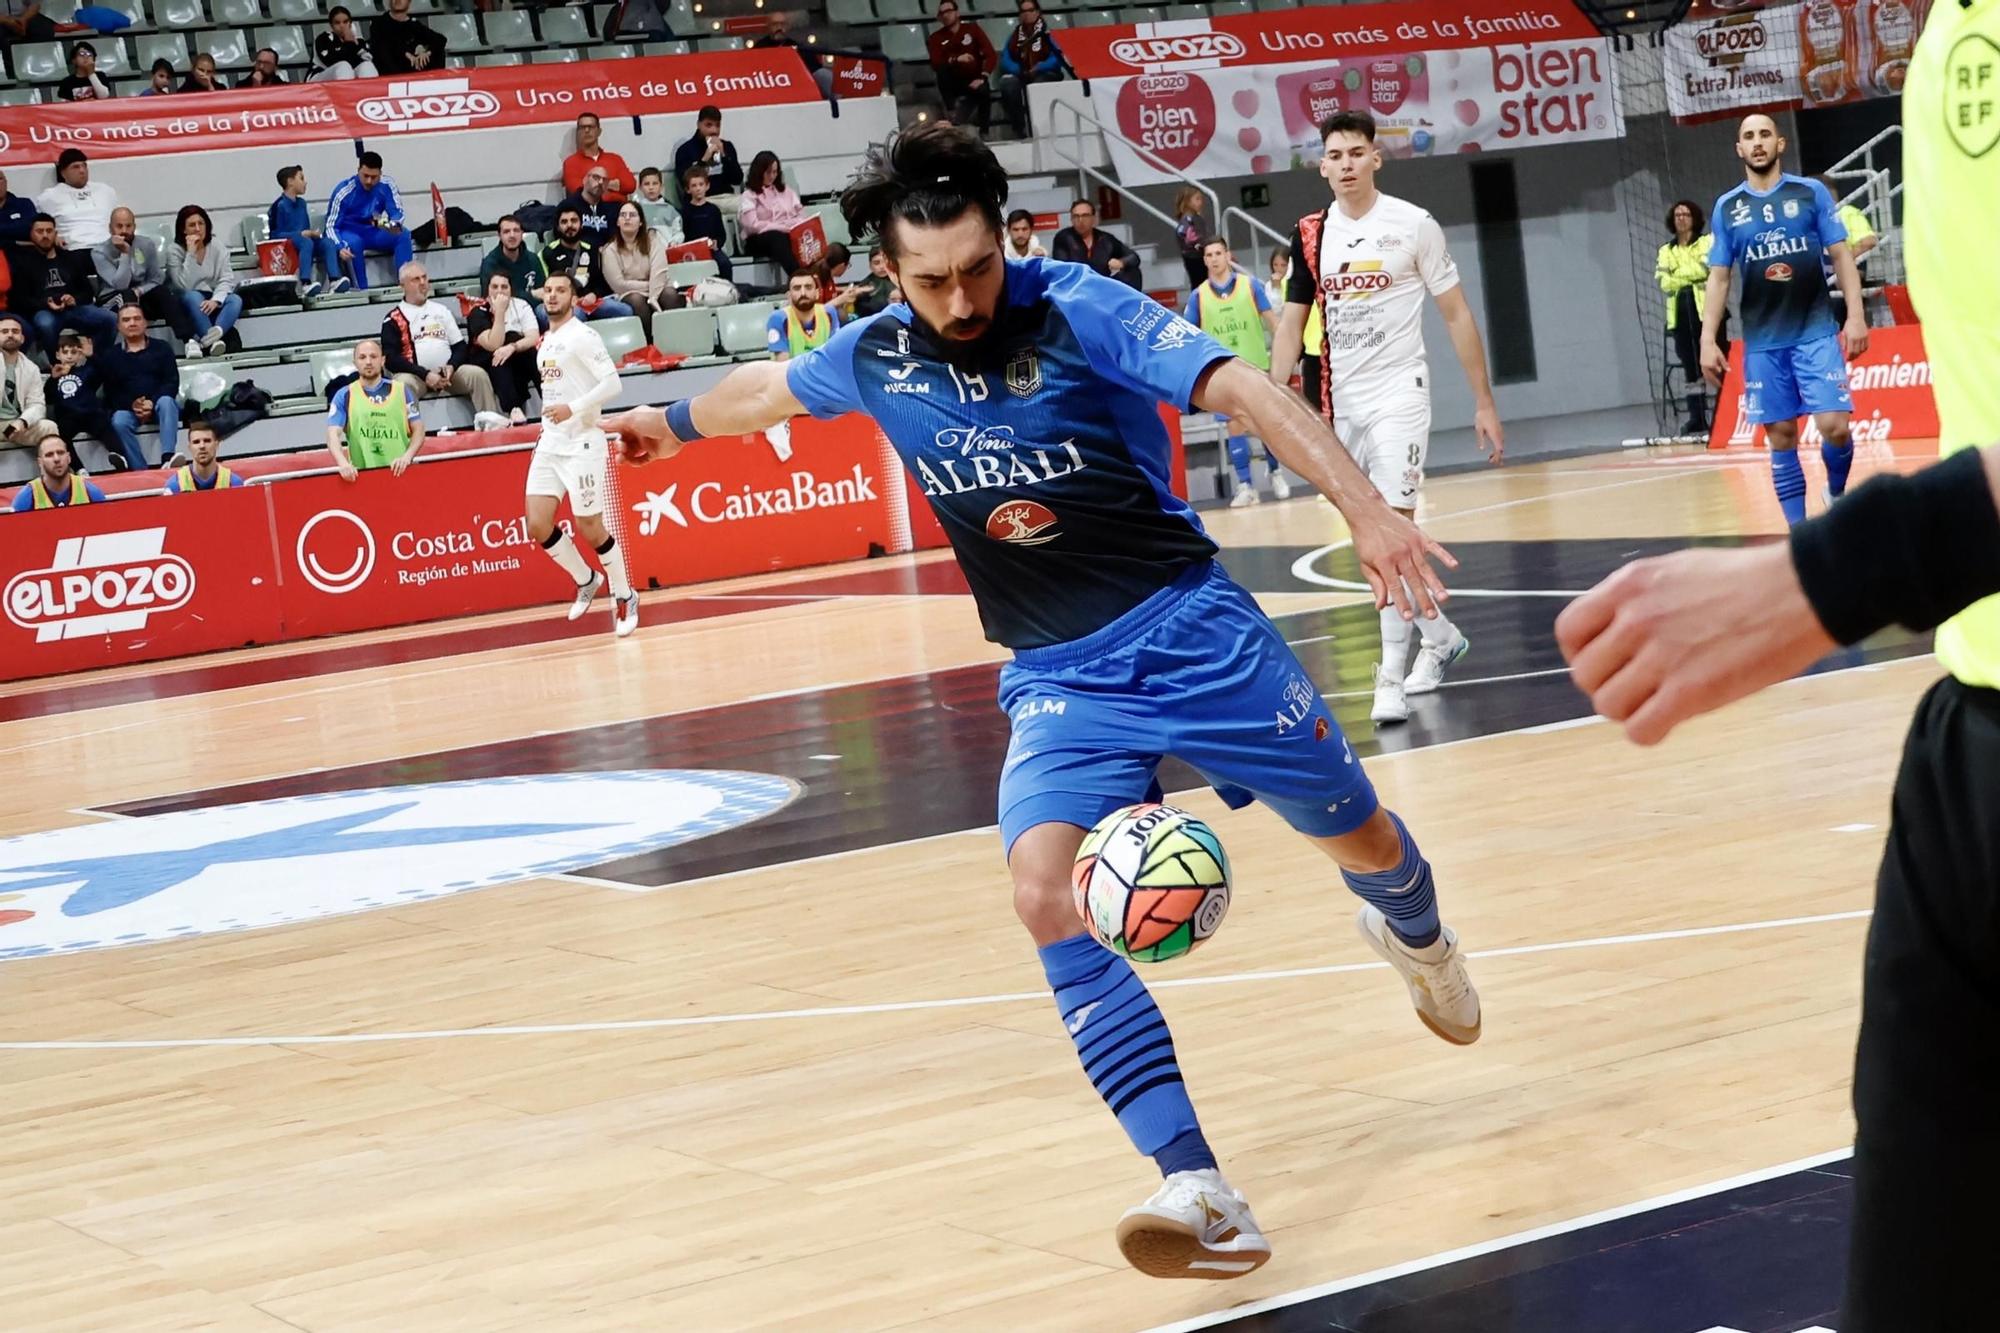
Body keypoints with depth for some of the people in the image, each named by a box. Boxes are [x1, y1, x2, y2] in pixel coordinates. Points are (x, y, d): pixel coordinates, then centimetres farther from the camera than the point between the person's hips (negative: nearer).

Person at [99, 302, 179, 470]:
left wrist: (152, 403, -17)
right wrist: (132, 405, -14)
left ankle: (168, 458, -46)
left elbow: (172, 382, 1)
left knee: (166, 401, -35)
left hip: (159, 405, -1)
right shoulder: (110, 355, 14)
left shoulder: (161, 349, 11)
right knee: (119, 421, -32)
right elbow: (110, 392, 6)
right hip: (128, 408, 1)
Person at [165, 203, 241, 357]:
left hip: (211, 303, 3)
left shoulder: (218, 248, 2)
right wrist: (191, 254, -22)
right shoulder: (174, 251, -7)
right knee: (193, 297, -36)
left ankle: (217, 331, -53)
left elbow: (227, 280, -8)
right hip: (187, 304, -3)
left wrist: (215, 300, -27)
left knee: (235, 300, -27)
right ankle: (212, 341, -48)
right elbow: (184, 286, -19)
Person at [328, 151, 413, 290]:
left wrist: (395, 225, -34)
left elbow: (397, 212, -8)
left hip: (374, 232, 3)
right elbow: (331, 225, -17)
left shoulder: (386, 186, -10)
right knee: (353, 243, -37)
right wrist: (341, 247, -37)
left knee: (403, 234, -22)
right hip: (350, 233, -3)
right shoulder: (344, 191, -18)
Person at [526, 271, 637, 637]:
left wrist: (572, 409, -25)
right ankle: (585, 580, 21)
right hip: (549, 445, 7)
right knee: (538, 526, -1)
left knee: (591, 529, -4)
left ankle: (624, 597, 14)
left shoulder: (582, 337, -9)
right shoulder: (546, 342, 16)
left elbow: (612, 383, -17)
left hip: (582, 445, -7)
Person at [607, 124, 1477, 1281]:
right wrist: (673, 423, 37)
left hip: (1192, 625, -2)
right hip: (1058, 675, 3)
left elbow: (1243, 389, -26)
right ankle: (1199, 1191, -27)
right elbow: (770, 388, 20)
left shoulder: (1078, 309, -17)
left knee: (1363, 839, 8)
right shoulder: (873, 358, -3)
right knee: (1046, 891, -23)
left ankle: (1417, 935, 50)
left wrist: (1366, 509, -38)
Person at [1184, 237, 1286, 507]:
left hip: (1257, 367, 0)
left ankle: (1277, 474, 24)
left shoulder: (1249, 285, -1)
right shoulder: (1198, 296, 1)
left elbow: (1272, 320, 2)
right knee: (1236, 426, 0)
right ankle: (1245, 485, 5)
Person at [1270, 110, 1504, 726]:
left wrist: (1484, 404, -2)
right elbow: (1291, 324, 9)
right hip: (1342, 401, 5)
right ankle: (1440, 636, 32)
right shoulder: (1311, 235, 5)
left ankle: (1391, 677, -16)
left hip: (1398, 392, -5)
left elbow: (1456, 315, -1)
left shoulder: (1414, 225, -5)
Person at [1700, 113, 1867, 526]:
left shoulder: (1811, 193, 2)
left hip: (1816, 332, -2)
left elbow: (1840, 256, 2)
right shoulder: (1726, 208, 7)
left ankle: (1837, 495, 18)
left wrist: (1855, 315, -7)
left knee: (1834, 426, -11)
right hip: (1762, 342, 2)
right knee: (1781, 436, 1)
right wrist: (1708, 340, 1)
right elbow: (1719, 277, 8)